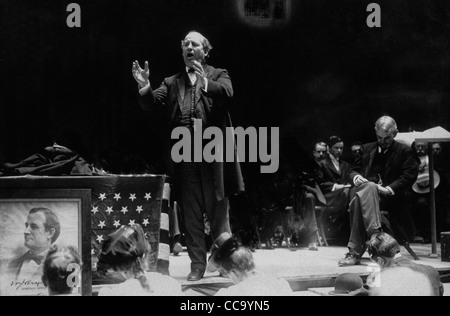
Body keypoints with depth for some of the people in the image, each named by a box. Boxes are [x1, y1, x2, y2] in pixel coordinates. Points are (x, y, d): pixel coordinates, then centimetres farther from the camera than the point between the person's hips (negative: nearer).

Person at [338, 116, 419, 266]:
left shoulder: (405, 151, 9)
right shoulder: (367, 149, 23)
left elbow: (409, 176, -4)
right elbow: (353, 170, 24)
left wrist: (389, 189, -17)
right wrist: (356, 177, -2)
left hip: (391, 198, -4)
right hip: (366, 190, 4)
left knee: (360, 198, -36)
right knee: (356, 193, -35)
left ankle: (355, 252, -40)